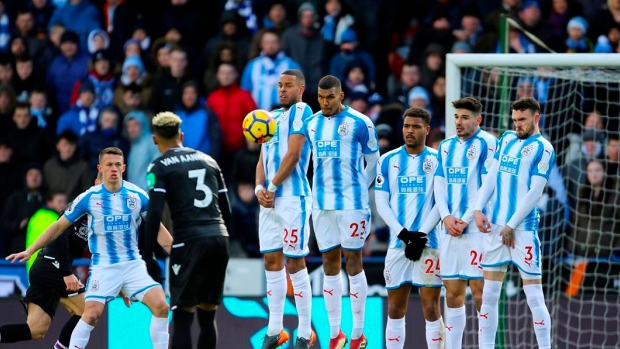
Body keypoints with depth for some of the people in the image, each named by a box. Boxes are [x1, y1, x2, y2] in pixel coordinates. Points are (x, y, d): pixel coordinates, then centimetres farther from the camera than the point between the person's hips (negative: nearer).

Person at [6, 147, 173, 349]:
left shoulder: (137, 195, -4)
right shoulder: (89, 197, -7)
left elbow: (158, 228, 8)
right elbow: (59, 226, 1)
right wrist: (30, 251, -1)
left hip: (133, 264, 2)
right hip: (103, 266, -2)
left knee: (161, 305, -13)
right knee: (92, 314, -18)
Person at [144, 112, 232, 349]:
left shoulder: (160, 167, 2)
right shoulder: (208, 160, 18)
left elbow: (154, 213, -8)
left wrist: (147, 255, -5)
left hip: (190, 241, -5)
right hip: (219, 239, 5)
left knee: (182, 317, 0)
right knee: (207, 316, 13)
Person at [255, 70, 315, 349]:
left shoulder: (301, 111, -6)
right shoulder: (273, 117, 18)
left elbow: (293, 155, -13)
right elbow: (263, 160, 16)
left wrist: (272, 187, -11)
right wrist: (259, 188, -1)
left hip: (293, 197, -8)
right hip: (270, 199, 8)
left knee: (294, 263, -7)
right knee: (271, 261, 8)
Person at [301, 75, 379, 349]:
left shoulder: (360, 123, -5)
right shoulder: (310, 124, 9)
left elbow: (374, 161, 3)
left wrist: (360, 190, 6)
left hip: (351, 203, -5)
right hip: (322, 203, 5)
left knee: (353, 261, -3)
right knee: (329, 264, 5)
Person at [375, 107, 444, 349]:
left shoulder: (438, 160, 2)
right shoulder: (388, 160, 9)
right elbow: (381, 202, 5)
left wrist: (421, 234, -12)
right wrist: (402, 233, -8)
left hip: (429, 243, -3)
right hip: (398, 243, 3)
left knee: (431, 308, -4)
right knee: (395, 309, 5)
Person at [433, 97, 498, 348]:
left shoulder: (486, 143, -5)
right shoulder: (446, 146, 15)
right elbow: (439, 185, 13)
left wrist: (465, 220, -12)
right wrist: (446, 217, -4)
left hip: (475, 228, -6)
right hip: (450, 229, 6)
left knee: (479, 292, -7)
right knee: (452, 294, 7)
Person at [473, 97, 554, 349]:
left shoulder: (543, 148, -6)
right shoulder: (507, 139, 14)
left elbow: (535, 192, -11)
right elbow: (492, 176, 14)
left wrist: (511, 226, -13)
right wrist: (478, 209, 0)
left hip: (523, 230, -6)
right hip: (494, 226, 6)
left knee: (534, 296, -5)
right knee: (488, 295, 5)